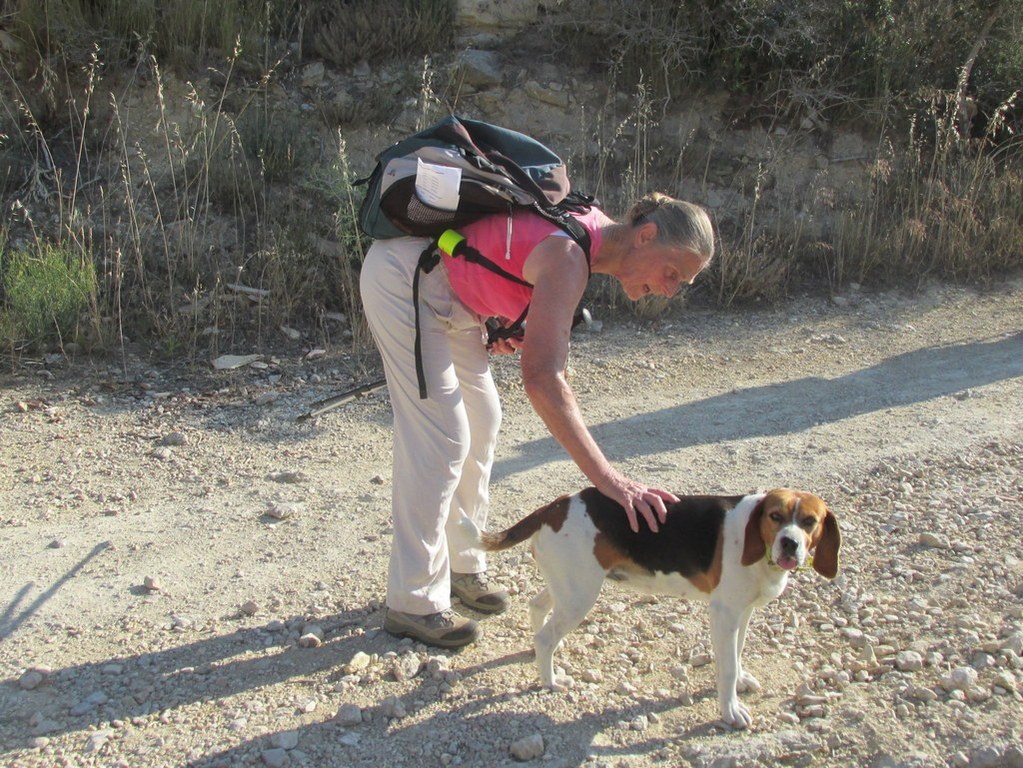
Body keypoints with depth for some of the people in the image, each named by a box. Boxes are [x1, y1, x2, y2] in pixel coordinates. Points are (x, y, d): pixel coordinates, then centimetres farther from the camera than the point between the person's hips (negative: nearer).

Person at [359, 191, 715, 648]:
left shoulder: (594, 228, -3)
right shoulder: (569, 256, -30)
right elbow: (542, 378, -42)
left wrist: (506, 324, -2)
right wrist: (607, 479, -45)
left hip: (450, 292, 10)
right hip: (403, 278, -10)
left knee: (481, 420, 11)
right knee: (440, 437, -11)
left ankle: (460, 564, 23)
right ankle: (413, 604, -2)